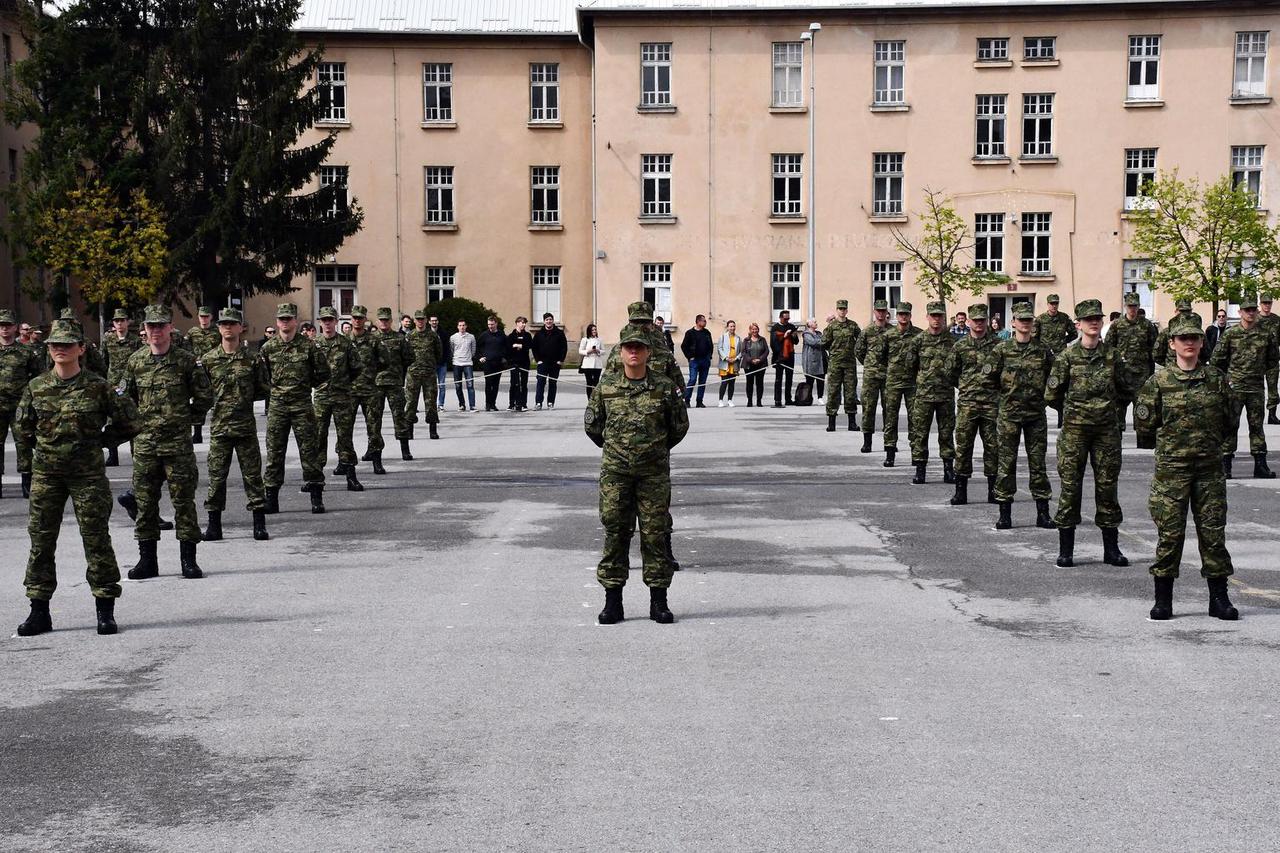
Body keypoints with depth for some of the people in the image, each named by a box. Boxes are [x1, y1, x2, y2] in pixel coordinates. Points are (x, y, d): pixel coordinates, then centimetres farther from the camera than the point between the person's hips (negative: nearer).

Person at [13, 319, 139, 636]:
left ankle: (105, 610, 7)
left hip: (88, 472, -3)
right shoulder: (36, 387, 4)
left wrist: (100, 442, 4)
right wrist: (42, 446, 11)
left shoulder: (97, 387, -4)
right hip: (46, 473, 3)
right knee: (41, 540, 4)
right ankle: (39, 611, 13)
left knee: (96, 539, -1)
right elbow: (21, 426, 17)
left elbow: (127, 421, 4)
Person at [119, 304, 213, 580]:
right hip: (144, 443, 3)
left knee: (183, 500, 1)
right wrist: (136, 422, 9)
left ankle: (188, 559, 8)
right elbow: (124, 398, 16)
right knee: (145, 501, 6)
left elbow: (204, 397, 4)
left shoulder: (186, 361, -1)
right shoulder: (135, 361, 7)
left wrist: (187, 419, 3)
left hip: (178, 442, -3)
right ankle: (147, 560, 15)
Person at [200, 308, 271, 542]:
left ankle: (259, 523, 8)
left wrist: (245, 397, 1)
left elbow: (265, 389, 8)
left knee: (252, 474, 2)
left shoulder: (252, 360, 3)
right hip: (219, 426, 1)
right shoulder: (208, 360, 4)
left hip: (246, 426, -1)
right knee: (216, 475, 3)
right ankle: (214, 524, 12)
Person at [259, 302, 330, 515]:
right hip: (277, 407, 2)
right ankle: (271, 498, 10)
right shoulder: (268, 348, 6)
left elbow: (323, 374, 5)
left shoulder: (308, 346, -1)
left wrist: (306, 384, 5)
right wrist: (272, 388, 6)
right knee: (274, 452, 4)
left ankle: (316, 497, 5)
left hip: (302, 406, -2)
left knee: (310, 450, 0)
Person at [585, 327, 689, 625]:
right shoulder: (605, 386, 2)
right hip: (615, 472, 1)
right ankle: (612, 601, 9)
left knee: (655, 533, 2)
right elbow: (591, 424, 15)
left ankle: (659, 602, 11)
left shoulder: (664, 387, -1)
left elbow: (680, 426, 11)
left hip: (654, 472, -1)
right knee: (615, 532, 2)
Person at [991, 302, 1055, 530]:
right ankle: (1005, 513, 6)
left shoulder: (1042, 351, 4)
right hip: (1009, 413, -1)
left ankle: (1043, 513, 11)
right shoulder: (1002, 349, -1)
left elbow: (1052, 379, 12)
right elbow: (994, 379, 5)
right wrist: (1009, 391, 6)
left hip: (1036, 413, 1)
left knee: (1038, 461, 5)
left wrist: (1039, 394, 7)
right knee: (1006, 462, 0)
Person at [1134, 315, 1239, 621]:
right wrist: (1166, 446, 9)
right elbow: (1143, 425, 2)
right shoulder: (1159, 382, -2)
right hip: (1170, 469, -2)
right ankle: (1163, 600, 8)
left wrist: (1209, 444, 13)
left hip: (1209, 467, 2)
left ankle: (1219, 598, 13)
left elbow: (1228, 422, 14)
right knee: (1170, 532, -1)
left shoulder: (1216, 378, 5)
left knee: (1213, 531, 5)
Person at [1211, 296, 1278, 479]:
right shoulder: (1231, 334, -2)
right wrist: (1227, 376, 8)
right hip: (1234, 387, -2)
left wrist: (1260, 370, 13)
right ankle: (1225, 465, 3)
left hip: (1257, 387, 2)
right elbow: (1216, 359, 3)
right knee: (1230, 425, 0)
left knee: (1257, 425, 8)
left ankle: (1260, 465, 12)